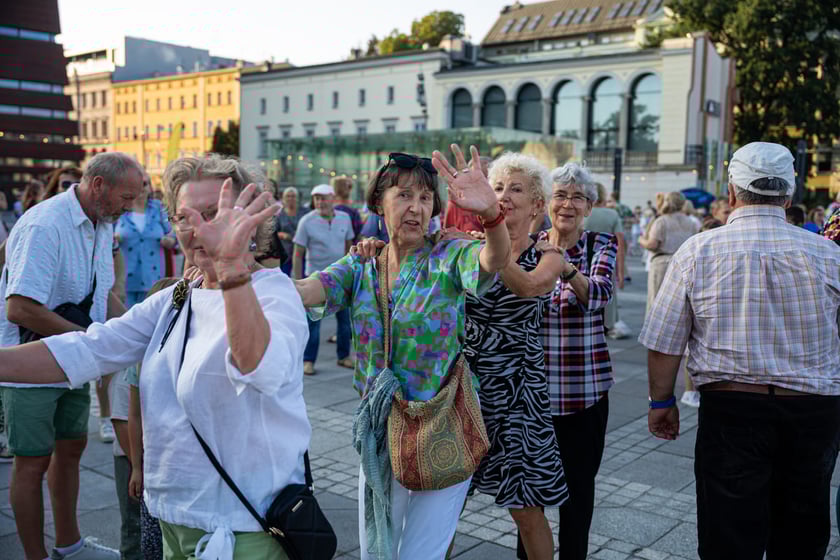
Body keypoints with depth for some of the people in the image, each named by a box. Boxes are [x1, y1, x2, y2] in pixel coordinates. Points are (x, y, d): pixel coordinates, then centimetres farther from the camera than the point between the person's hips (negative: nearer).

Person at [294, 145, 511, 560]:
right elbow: (305, 291, -16)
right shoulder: (360, 267, 1)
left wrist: (491, 212, -54)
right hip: (378, 432, 4)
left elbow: (494, 260, -32)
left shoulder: (448, 258, -10)